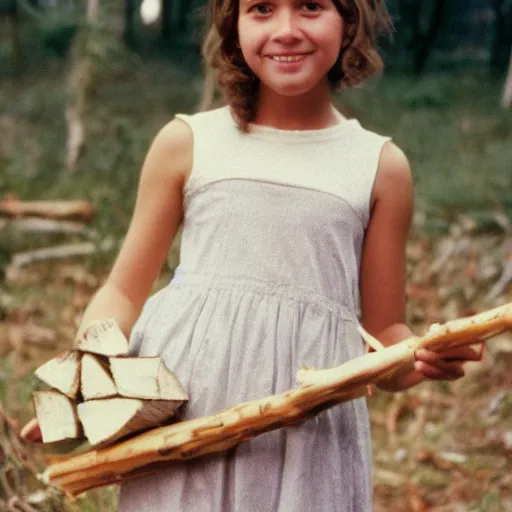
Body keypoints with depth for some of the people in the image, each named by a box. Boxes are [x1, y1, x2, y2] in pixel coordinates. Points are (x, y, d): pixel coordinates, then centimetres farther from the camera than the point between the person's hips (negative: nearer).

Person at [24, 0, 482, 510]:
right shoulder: (186, 144, 5)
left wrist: (423, 360, -13)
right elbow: (123, 293, 10)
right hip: (180, 407, 0)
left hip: (308, 436, 0)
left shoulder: (381, 167, 6)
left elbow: (385, 334, 10)